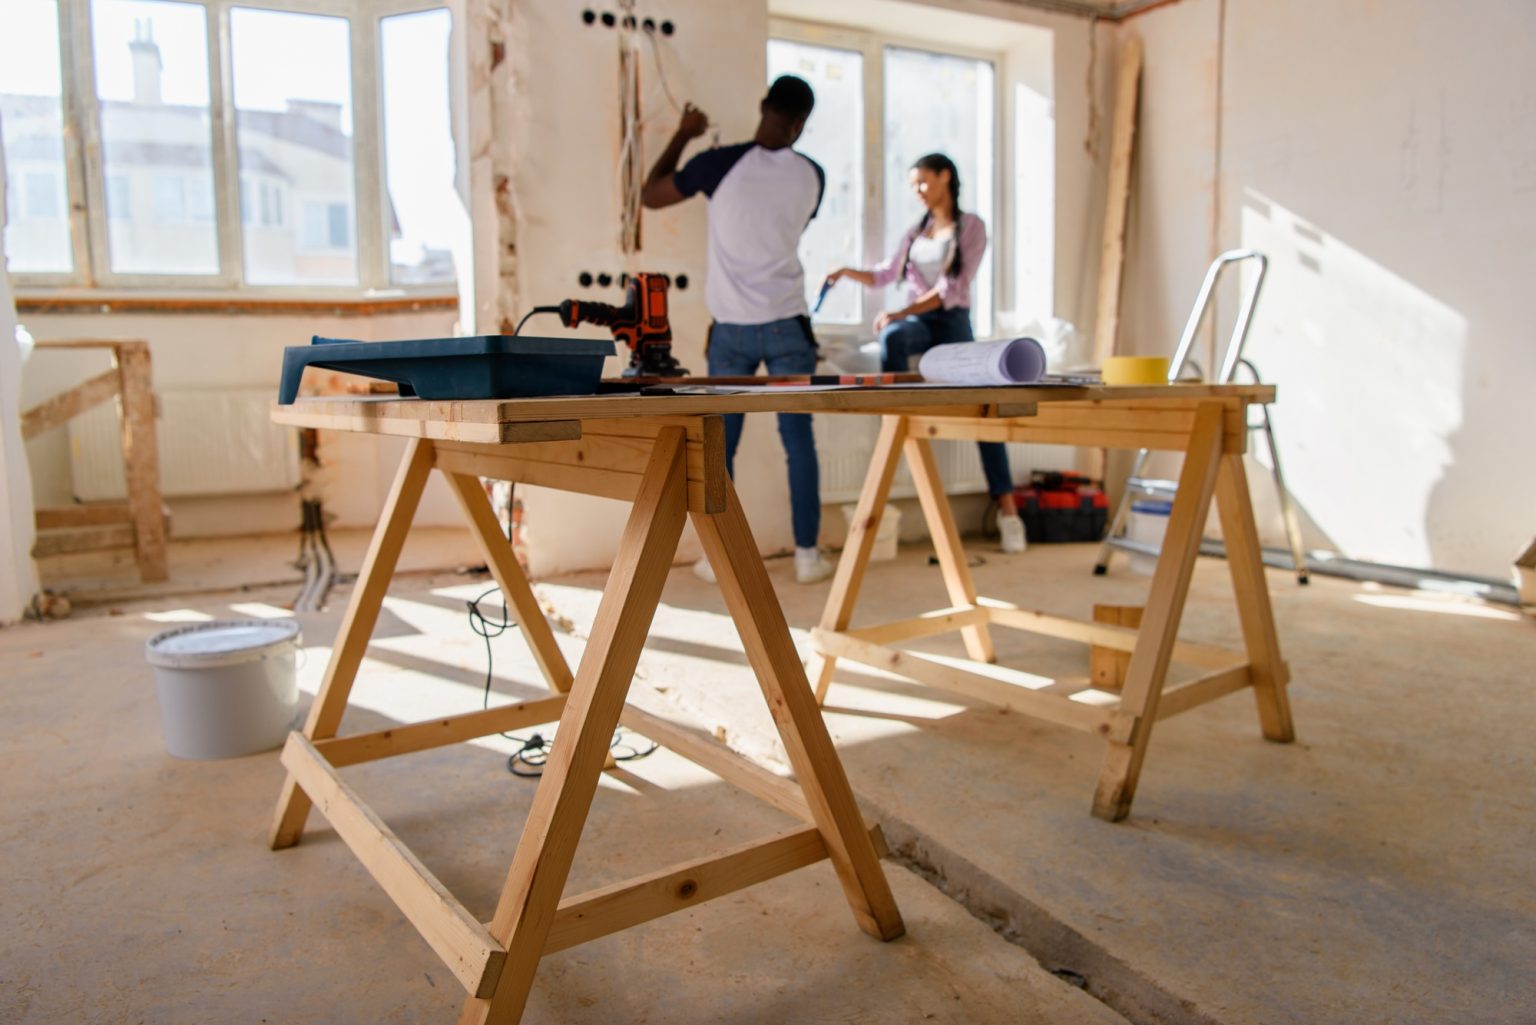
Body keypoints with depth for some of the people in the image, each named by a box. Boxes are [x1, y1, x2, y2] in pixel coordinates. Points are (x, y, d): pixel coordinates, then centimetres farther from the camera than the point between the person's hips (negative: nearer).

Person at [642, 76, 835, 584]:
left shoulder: (720, 164, -9)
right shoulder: (811, 175, 0)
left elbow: (650, 195, 4)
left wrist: (682, 135, 15)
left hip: (731, 329, -1)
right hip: (788, 326, 2)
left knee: (720, 445, 8)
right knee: (799, 440, 7)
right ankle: (807, 555, 11)